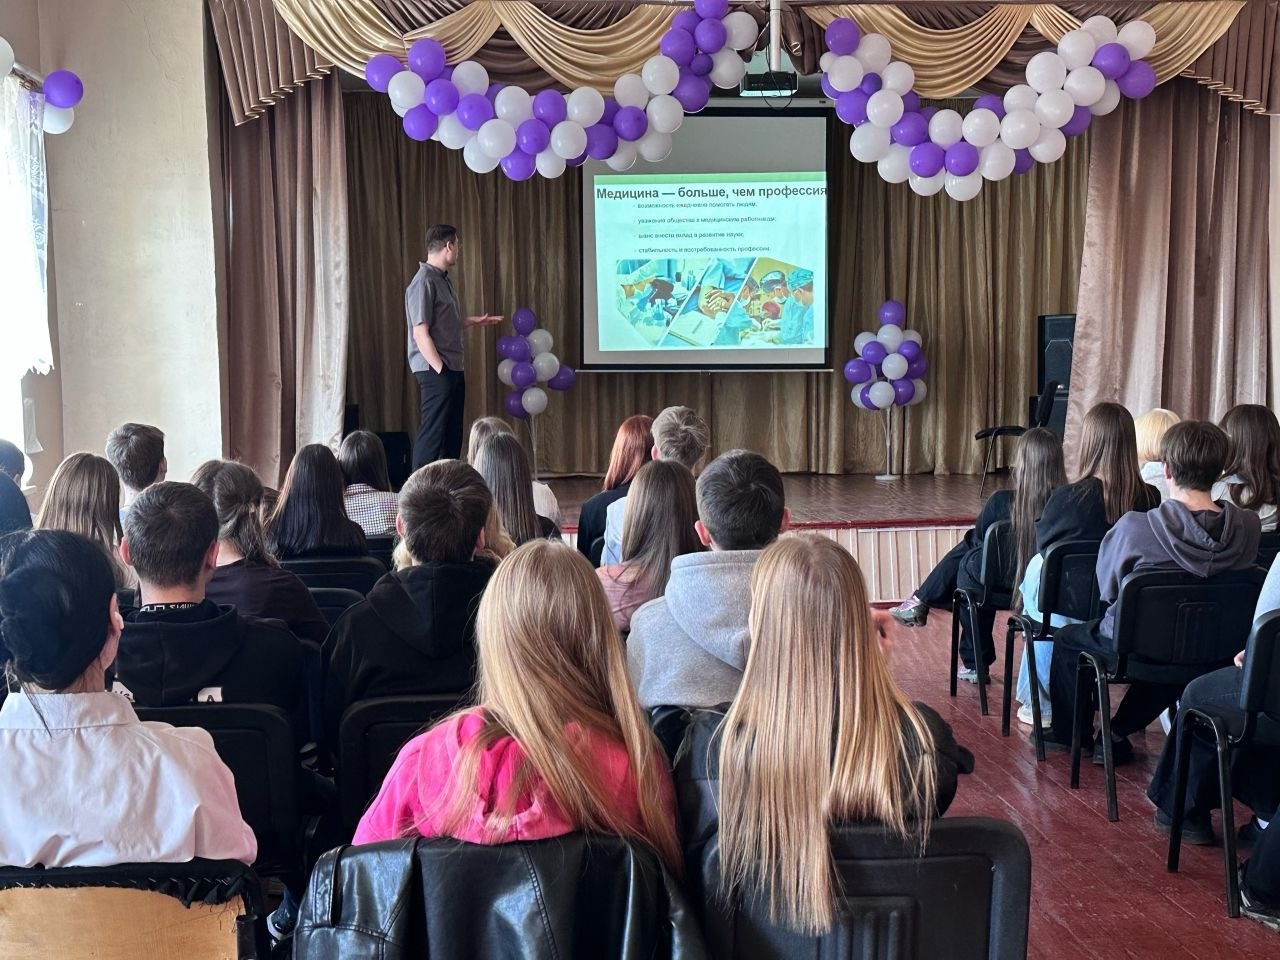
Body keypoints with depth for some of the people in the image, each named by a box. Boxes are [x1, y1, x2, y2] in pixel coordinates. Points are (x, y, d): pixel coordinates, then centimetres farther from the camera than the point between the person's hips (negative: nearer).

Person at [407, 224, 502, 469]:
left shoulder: (444, 279, 15)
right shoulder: (424, 281, -14)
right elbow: (421, 333, -18)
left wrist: (474, 321, 28)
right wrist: (440, 370, -20)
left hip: (452, 370, 10)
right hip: (435, 371, -10)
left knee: (452, 433, 13)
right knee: (432, 434, -8)